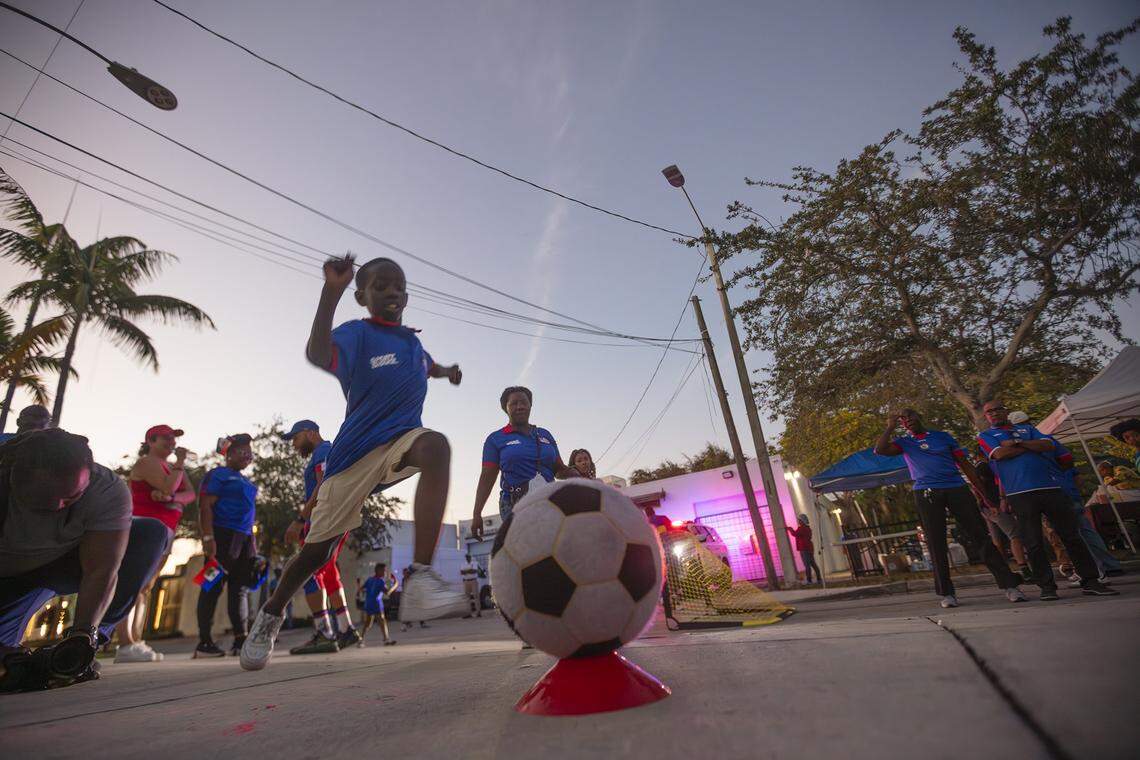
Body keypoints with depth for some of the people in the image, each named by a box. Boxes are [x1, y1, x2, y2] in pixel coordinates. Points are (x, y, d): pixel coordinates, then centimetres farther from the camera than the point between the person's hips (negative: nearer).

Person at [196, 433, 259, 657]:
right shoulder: (218, 474, 0)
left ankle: (240, 640, 7)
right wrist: (208, 537, -20)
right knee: (214, 586, -4)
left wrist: (253, 542, 20)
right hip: (223, 535, -8)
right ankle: (204, 642, 3)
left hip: (244, 538, 8)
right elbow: (205, 506, -10)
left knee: (240, 588, 5)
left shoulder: (245, 481, 23)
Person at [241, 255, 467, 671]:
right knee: (318, 548, 7)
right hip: (354, 452, -3)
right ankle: (271, 613, 41)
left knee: (435, 445, -34)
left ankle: (420, 579, -41)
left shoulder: (413, 342, 12)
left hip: (399, 443, 3)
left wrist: (446, 371, 19)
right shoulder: (356, 333, -7)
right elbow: (318, 356, -32)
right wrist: (331, 291, -39)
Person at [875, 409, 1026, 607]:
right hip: (926, 493, -1)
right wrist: (890, 427, 0)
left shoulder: (943, 437, 15)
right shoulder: (904, 442, 10)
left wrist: (980, 492, 8)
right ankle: (946, 593, 7)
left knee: (981, 536, -1)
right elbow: (879, 450, -8)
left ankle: (1009, 585, 6)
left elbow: (964, 464, 14)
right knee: (936, 544, 1)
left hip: (957, 489, 1)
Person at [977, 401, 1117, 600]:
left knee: (1071, 535, 6)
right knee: (1033, 543, -2)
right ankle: (1046, 586, 7)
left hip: (1050, 486, 3)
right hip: (1020, 493, -3)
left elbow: (1048, 445, 5)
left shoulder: (1027, 429, 21)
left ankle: (1090, 581, 15)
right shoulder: (985, 436, 10)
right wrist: (1033, 446, 1)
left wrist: (1017, 442, -5)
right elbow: (1000, 454, -9)